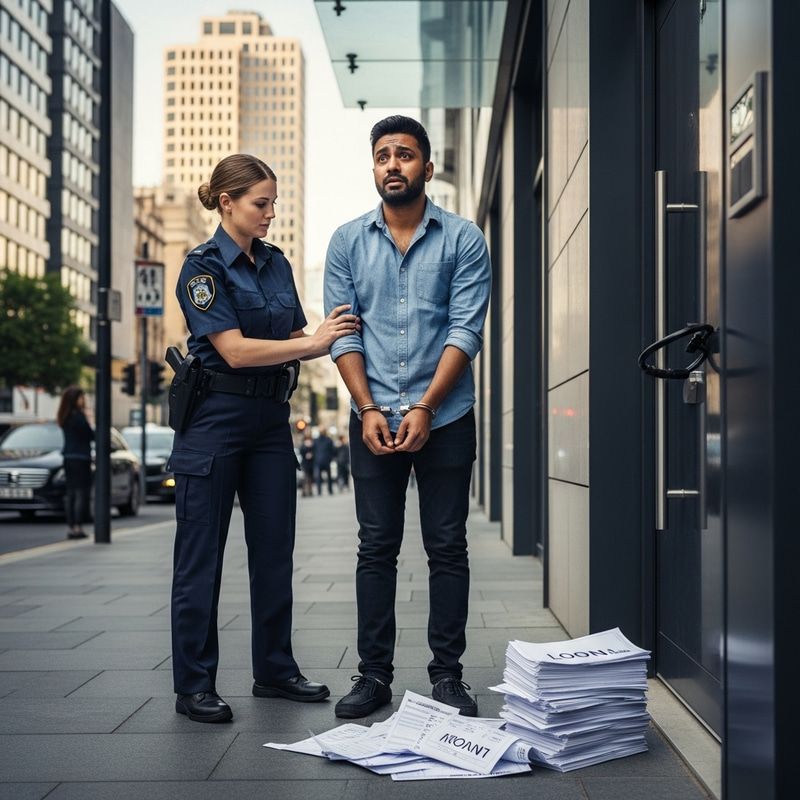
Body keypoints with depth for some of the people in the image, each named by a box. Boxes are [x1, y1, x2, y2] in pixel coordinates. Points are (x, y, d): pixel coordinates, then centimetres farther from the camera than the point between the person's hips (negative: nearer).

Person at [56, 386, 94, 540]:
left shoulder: (65, 418, 10)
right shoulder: (79, 417, -15)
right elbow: (91, 436, -10)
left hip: (68, 458, 8)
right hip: (81, 459, -8)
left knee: (70, 494, 10)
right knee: (81, 493, -4)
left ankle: (70, 527, 11)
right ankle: (77, 528, -6)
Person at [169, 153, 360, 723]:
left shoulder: (276, 263, 13)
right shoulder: (204, 266, -9)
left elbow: (295, 340, 14)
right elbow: (235, 350, -18)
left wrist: (337, 336, -6)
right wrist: (313, 342, -19)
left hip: (271, 418, 7)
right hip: (217, 416, -7)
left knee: (275, 549, 11)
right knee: (202, 555, 1)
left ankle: (276, 670, 23)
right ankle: (194, 686, 10)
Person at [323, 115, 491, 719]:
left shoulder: (464, 239, 1)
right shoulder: (348, 241, 7)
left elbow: (466, 330, -6)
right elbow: (342, 332, 3)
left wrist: (425, 408, -15)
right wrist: (368, 408, -9)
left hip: (445, 419, -1)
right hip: (373, 419, 2)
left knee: (447, 548, 4)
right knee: (376, 549, 5)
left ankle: (447, 673, 14)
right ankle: (374, 674, 13)